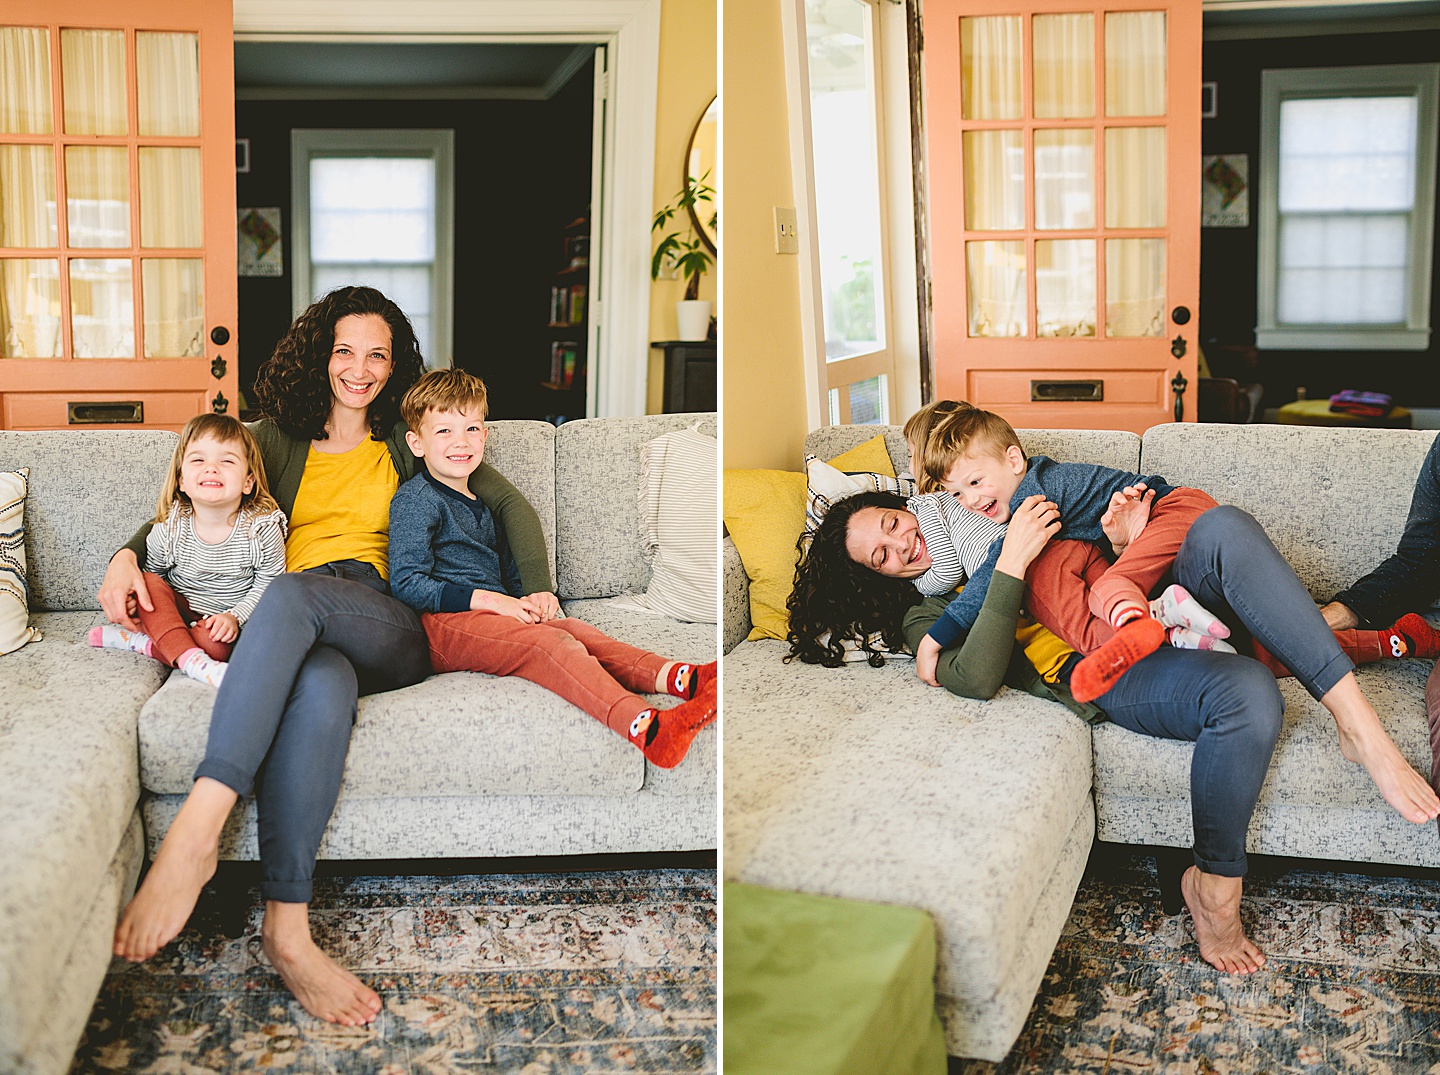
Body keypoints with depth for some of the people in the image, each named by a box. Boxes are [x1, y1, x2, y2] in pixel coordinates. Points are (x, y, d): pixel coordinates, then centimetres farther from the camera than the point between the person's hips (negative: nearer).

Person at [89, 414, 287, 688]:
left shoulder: (263, 528, -16)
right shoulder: (169, 527, -10)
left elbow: (268, 585, -8)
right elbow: (152, 571, 7)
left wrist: (235, 617, -20)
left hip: (223, 623, -3)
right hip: (176, 612, 3)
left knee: (217, 645, -35)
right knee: (148, 583, -25)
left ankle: (137, 642, -19)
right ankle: (192, 661, -37)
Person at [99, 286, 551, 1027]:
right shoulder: (278, 438, 25)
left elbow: (508, 502, 20)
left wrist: (537, 589, 5)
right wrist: (128, 554, 1)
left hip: (390, 632, -1)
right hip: (297, 632, 1)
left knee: (294, 593, -37)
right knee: (322, 683, -39)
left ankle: (197, 828, -48)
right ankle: (287, 929, -50)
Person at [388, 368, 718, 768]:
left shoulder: (478, 505, 27)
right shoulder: (416, 499, -1)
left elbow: (507, 574, 32)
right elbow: (406, 584, -11)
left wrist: (532, 597, 7)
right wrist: (487, 599, -18)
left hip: (490, 615, 8)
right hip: (442, 623, -8)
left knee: (574, 628, -19)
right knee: (550, 643, -30)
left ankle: (679, 678, -42)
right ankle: (644, 727, -54)